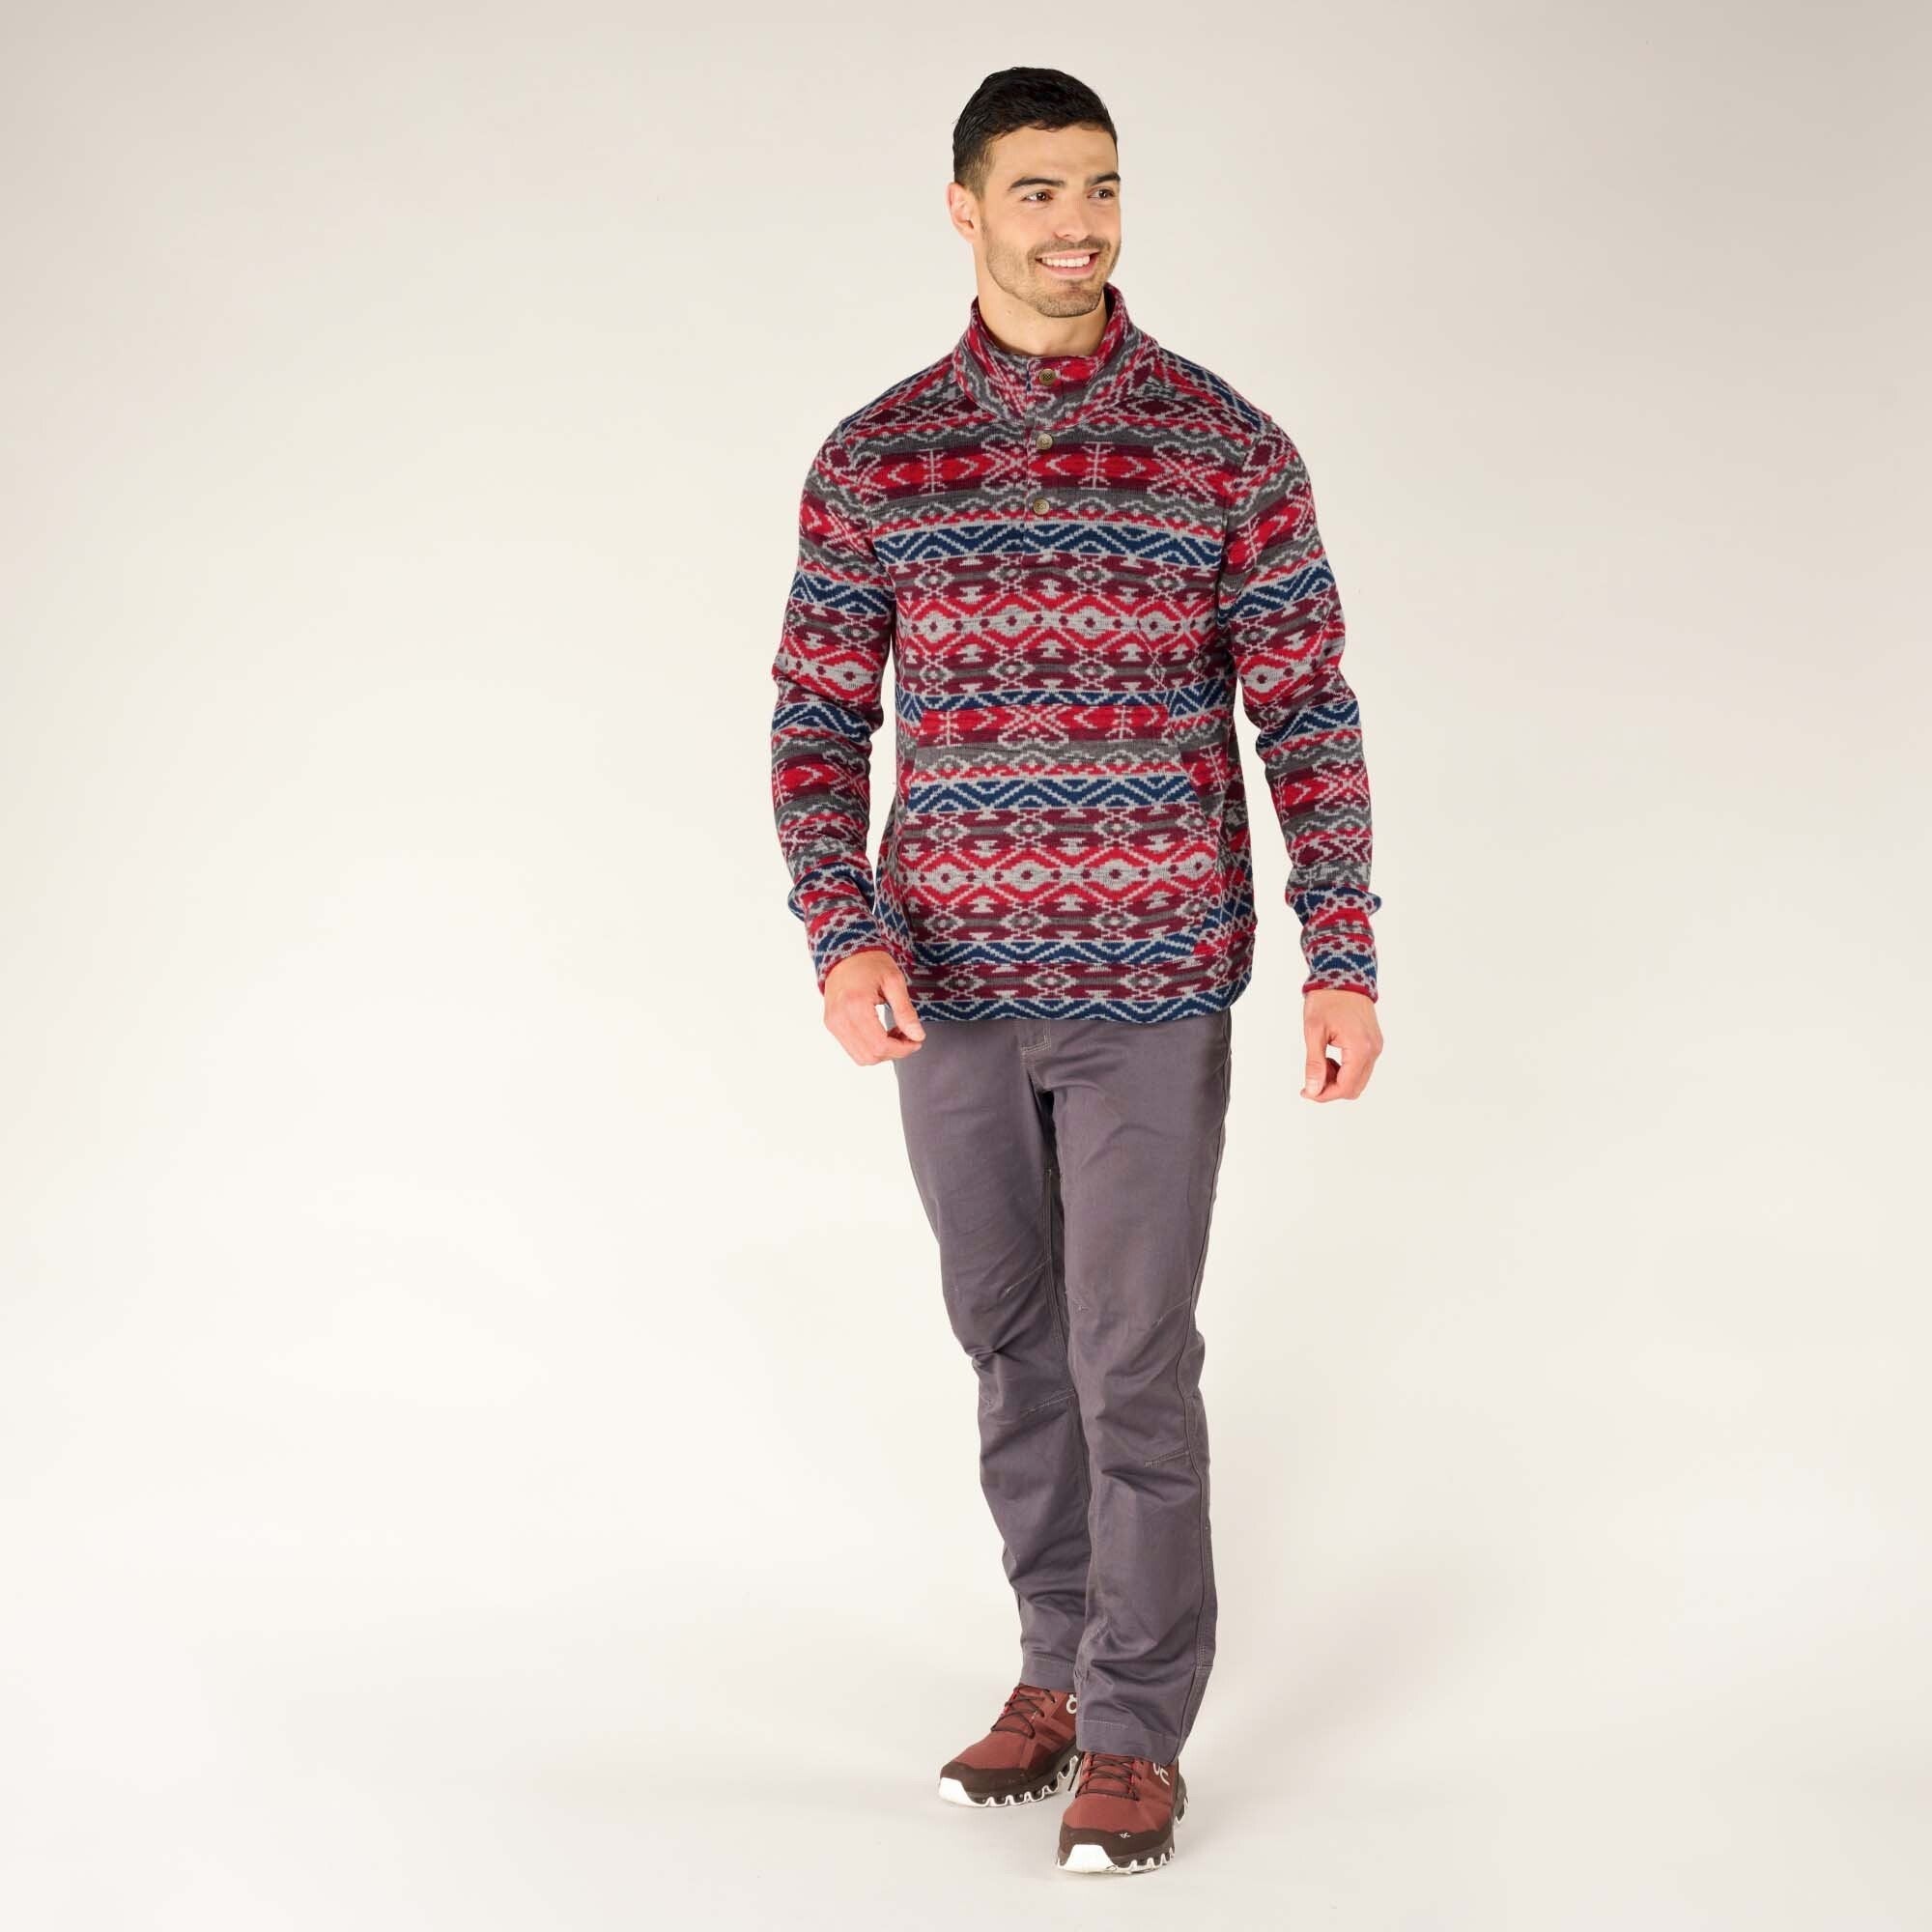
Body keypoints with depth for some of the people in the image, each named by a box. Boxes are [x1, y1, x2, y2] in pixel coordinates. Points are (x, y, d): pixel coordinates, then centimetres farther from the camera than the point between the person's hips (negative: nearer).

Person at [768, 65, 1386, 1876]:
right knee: (1011, 1336, 14)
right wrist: (840, 941, -11)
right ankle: (1061, 1662, 30)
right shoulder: (870, 460, 2)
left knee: (1136, 1360, -1)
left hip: (1153, 991, -3)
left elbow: (1305, 713, -2)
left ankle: (1135, 1728, 12)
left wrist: (1343, 963, -8)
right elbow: (818, 718, 4)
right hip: (952, 987, 3)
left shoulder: (1227, 447, -3)